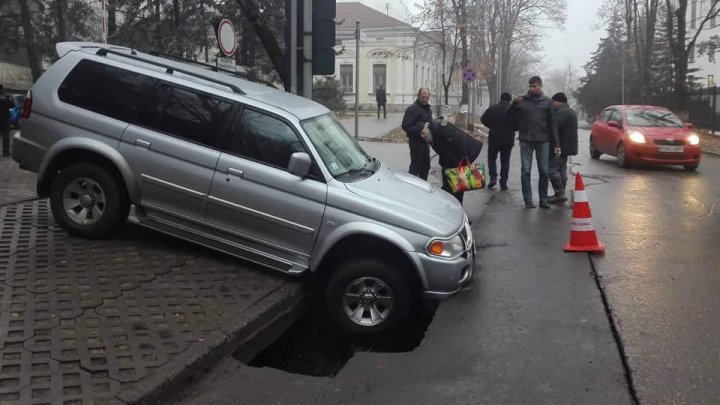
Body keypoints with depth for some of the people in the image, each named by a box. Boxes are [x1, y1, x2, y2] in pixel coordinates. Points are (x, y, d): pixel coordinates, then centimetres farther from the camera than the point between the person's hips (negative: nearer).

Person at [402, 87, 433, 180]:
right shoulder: (412, 109, -14)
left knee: (426, 166, 16)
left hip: (425, 141, 9)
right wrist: (420, 130, -28)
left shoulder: (428, 108, 14)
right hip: (416, 141, -9)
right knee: (415, 167, -6)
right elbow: (406, 126, -20)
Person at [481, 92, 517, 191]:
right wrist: (510, 129, 11)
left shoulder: (492, 109, -5)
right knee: (505, 161, 8)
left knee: (492, 158, 16)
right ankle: (503, 183, 6)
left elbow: (483, 120, -1)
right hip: (508, 139, 0)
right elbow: (518, 125, -7)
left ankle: (493, 177, -2)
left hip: (494, 138, 0)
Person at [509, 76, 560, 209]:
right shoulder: (522, 100, 2)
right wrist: (514, 103, -16)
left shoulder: (546, 102, 5)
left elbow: (552, 124, 6)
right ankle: (528, 200, 5)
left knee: (544, 171, 6)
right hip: (526, 140, 0)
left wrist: (556, 144, 2)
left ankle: (543, 199, 16)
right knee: (525, 171, -1)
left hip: (542, 140, 1)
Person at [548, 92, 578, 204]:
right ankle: (561, 194, 17)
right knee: (562, 170, 13)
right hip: (568, 146, 11)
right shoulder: (571, 112, 19)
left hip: (560, 147, -11)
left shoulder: (561, 113, -17)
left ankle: (560, 193, -12)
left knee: (552, 168, -9)